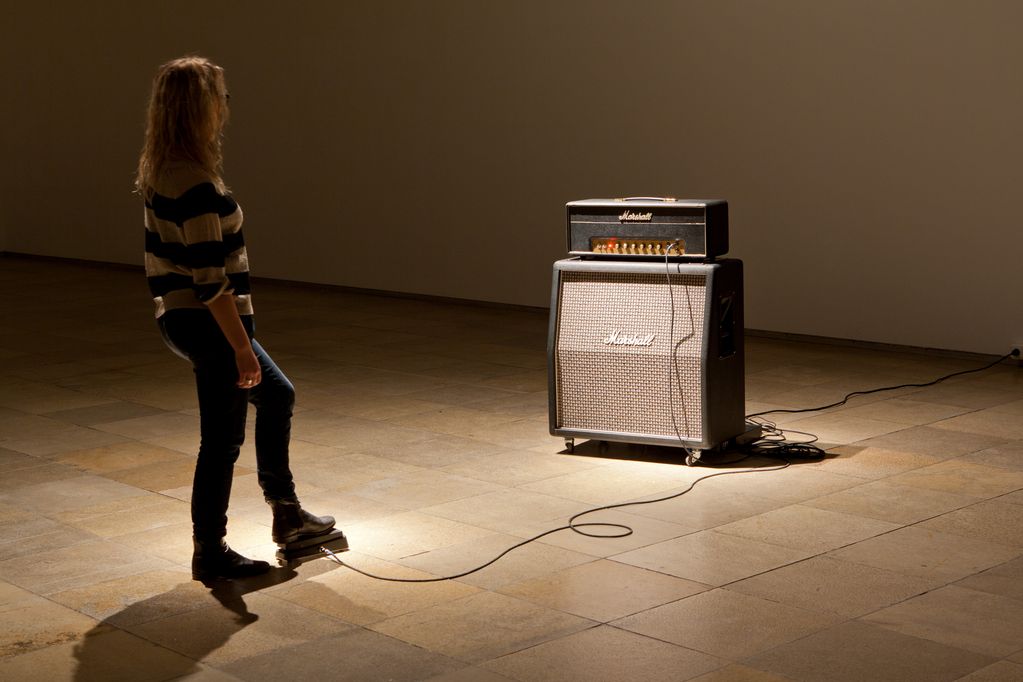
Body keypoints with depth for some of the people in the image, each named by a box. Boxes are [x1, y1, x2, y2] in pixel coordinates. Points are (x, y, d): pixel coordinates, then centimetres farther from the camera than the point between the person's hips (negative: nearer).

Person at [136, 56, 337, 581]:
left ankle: (287, 515, 34)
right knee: (221, 440, 4)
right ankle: (210, 554, 19)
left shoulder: (159, 172, 6)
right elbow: (210, 280, -24)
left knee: (276, 396, 24)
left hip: (177, 318, 10)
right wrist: (242, 348, -19)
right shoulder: (197, 186, -23)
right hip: (211, 326, -10)